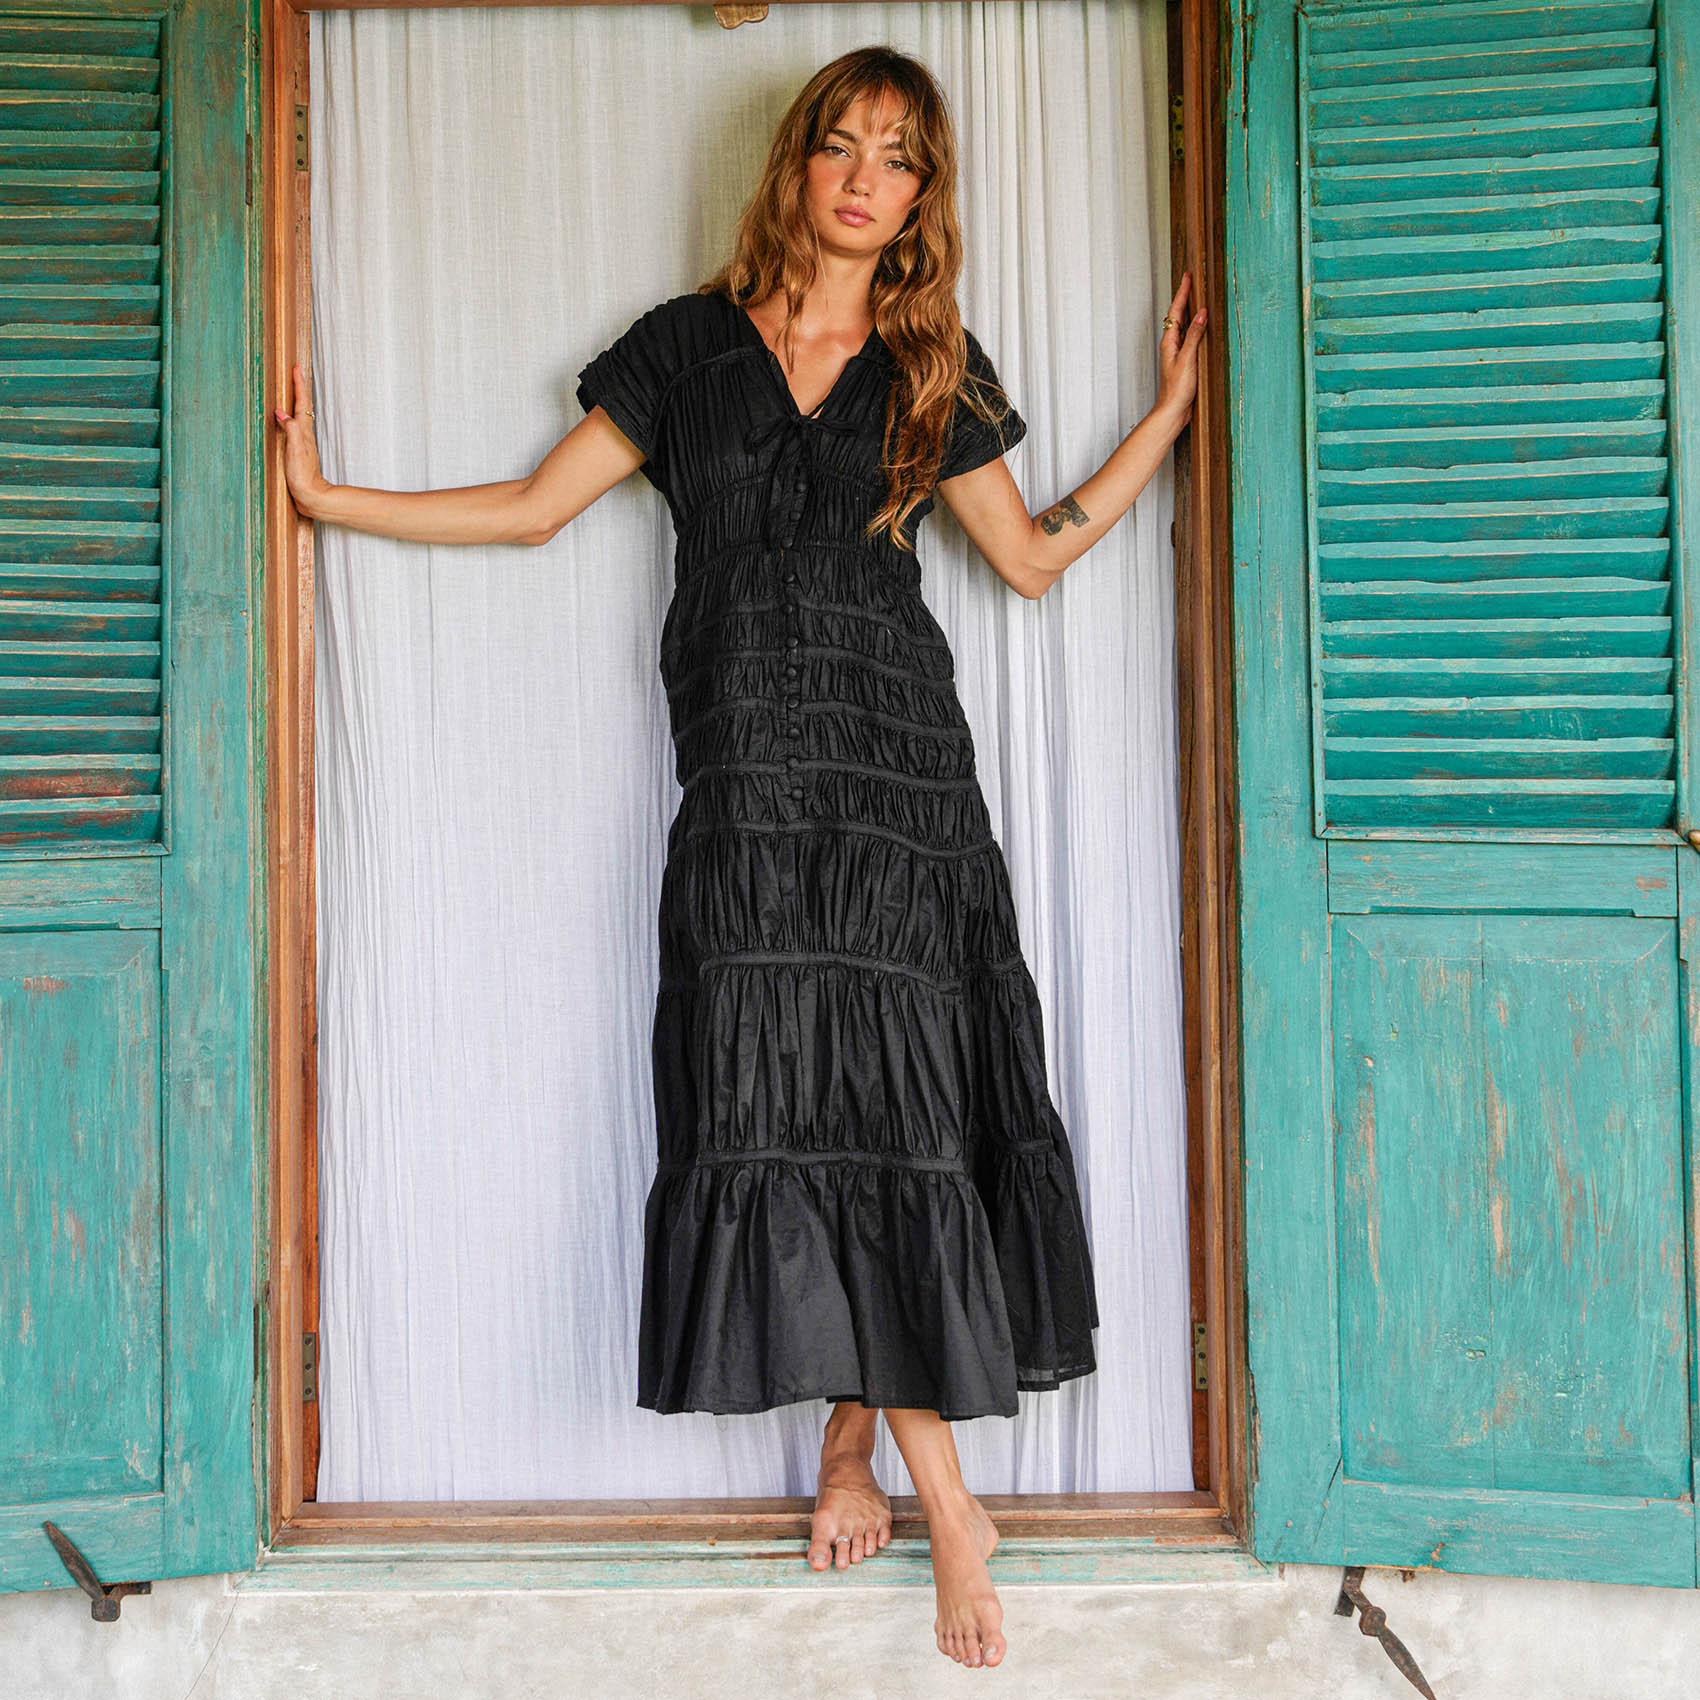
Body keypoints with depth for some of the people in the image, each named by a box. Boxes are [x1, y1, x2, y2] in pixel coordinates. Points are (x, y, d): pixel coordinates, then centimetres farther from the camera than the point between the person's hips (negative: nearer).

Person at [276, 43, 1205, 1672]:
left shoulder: (931, 368, 13)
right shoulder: (688, 345, 11)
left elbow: (1030, 552, 18)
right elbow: (533, 506, 12)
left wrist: (1171, 409, 16)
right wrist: (323, 495, 12)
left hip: (897, 765, 1)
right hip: (747, 779, 0)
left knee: (886, 1095, -5)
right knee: (791, 1101, -7)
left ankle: (853, 1444, 10)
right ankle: (943, 1498, 1)